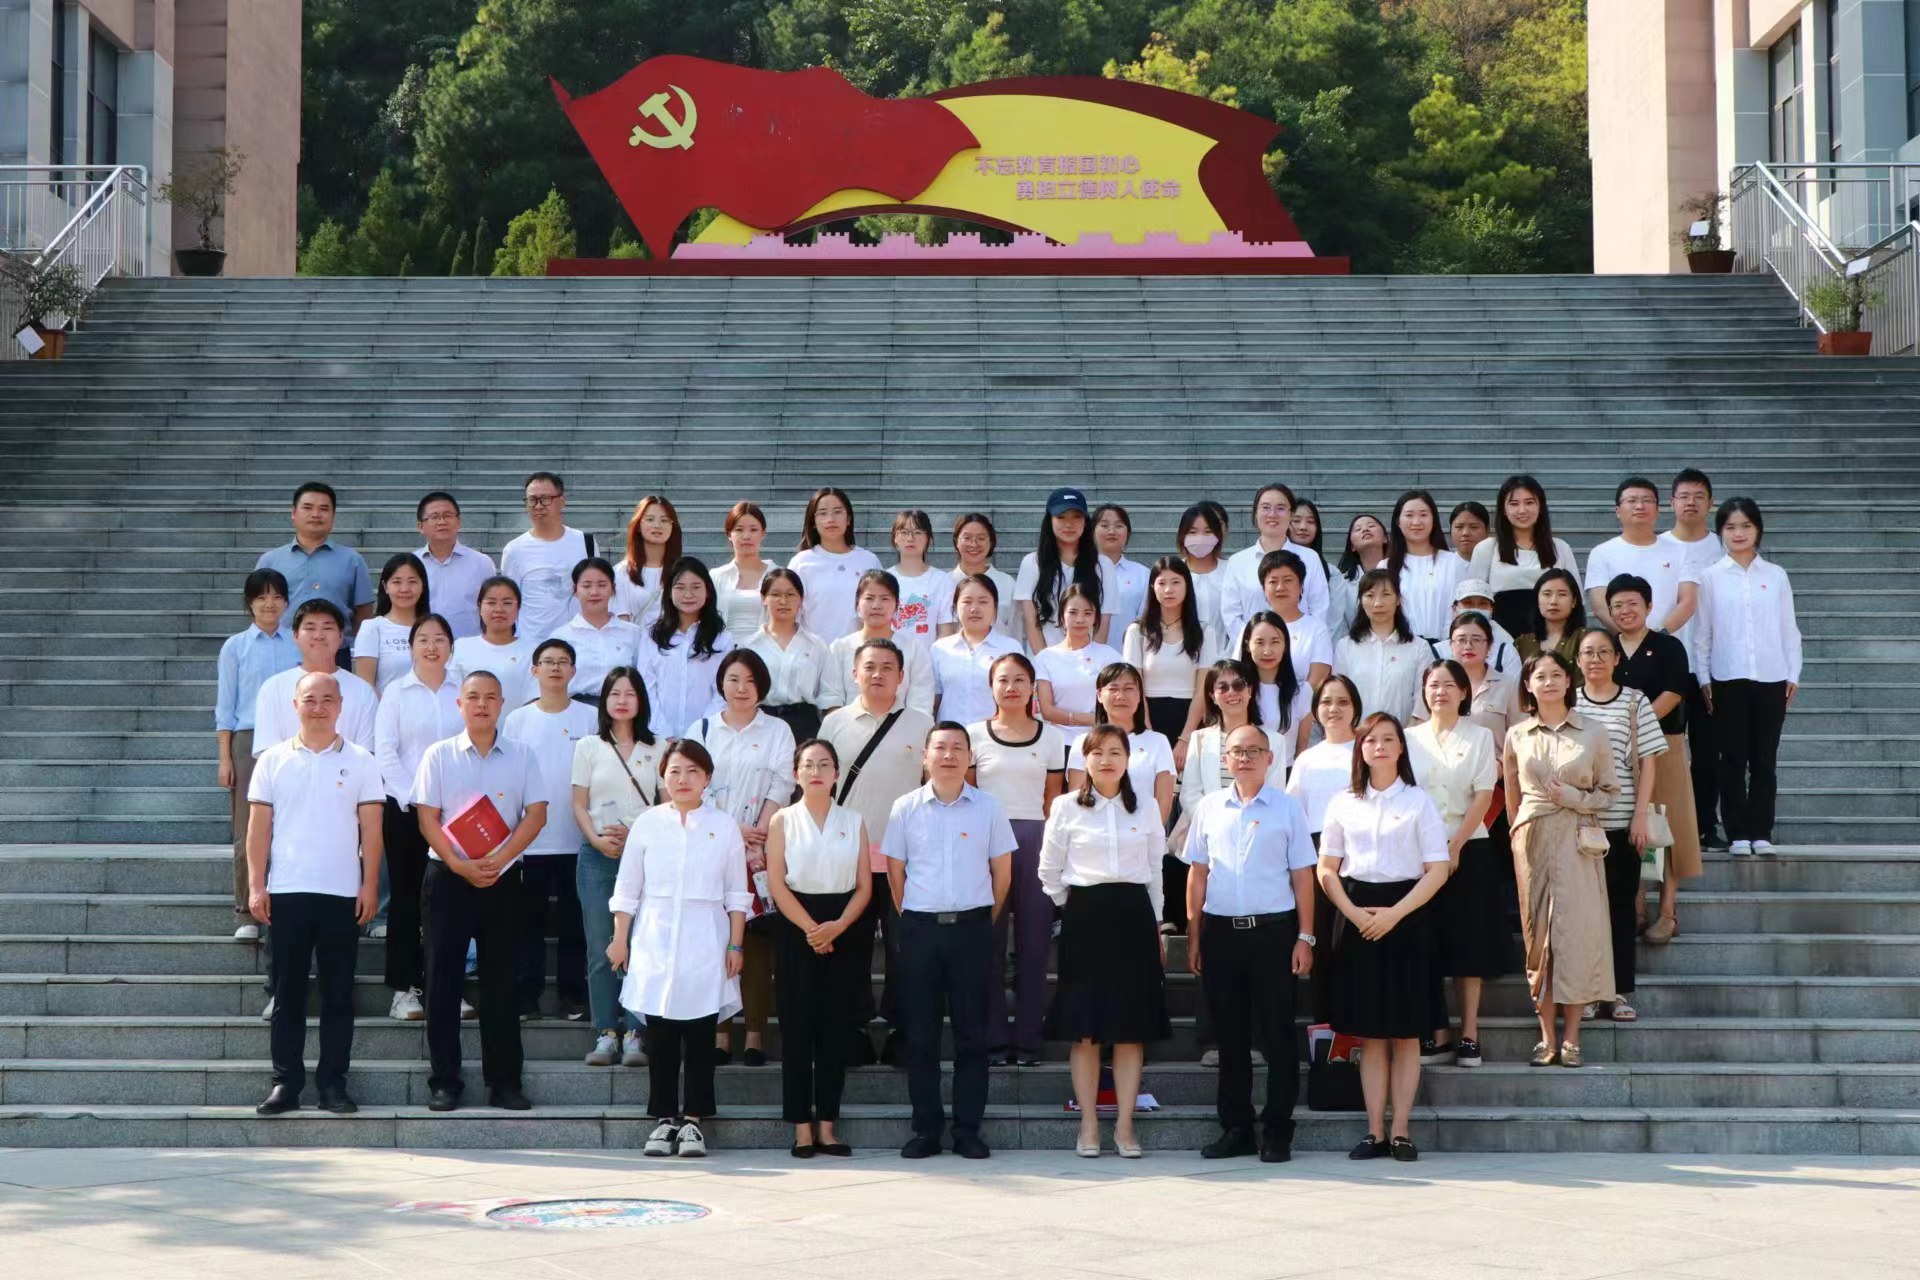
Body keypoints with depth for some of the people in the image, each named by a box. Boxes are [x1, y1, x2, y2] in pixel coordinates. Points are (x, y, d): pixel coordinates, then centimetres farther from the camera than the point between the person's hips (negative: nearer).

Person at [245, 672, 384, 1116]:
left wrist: (370, 886, -4)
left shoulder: (360, 761, 5)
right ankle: (285, 1081, 10)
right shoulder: (273, 760, 6)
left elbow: (371, 828, 3)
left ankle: (333, 1082, 10)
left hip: (342, 894, 0)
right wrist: (256, 886, -1)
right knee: (288, 991, 4)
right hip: (286, 893, 0)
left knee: (338, 992, 4)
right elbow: (259, 827, 6)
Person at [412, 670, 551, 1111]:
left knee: (501, 983, 4)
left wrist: (498, 860, -13)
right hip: (448, 877, -1)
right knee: (443, 980, 0)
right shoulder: (439, 755, 4)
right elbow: (427, 818, -2)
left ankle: (504, 1081, 9)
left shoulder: (522, 756, 6)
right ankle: (443, 1082, 6)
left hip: (501, 880, 1)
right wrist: (459, 864, -15)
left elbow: (536, 815, -1)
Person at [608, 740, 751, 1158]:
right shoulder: (647, 824, 5)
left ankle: (694, 1120, 8)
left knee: (701, 1037, 0)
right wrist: (620, 939, 4)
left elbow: (737, 894, 6)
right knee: (660, 1037, 2)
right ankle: (664, 1119, 10)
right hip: (655, 945, 1)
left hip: (705, 946, 0)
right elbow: (626, 889, 9)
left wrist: (735, 945, 1)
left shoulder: (724, 827, 4)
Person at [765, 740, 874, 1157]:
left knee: (835, 1026, 3)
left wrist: (837, 927, -13)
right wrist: (811, 928, -14)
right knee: (797, 1026, -2)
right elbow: (777, 884, -4)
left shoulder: (853, 822, 8)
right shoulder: (783, 820, 4)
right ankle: (802, 1128, 2)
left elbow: (864, 886, 3)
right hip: (795, 928, -1)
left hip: (845, 930, 2)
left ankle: (827, 1126, 8)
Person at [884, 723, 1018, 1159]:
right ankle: (925, 1129, 11)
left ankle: (968, 1129, 10)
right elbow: (895, 870, 9)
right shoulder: (905, 808, 3)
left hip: (972, 928, 0)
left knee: (972, 1033, 3)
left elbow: (1003, 870, 8)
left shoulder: (987, 808, 2)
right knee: (920, 1033, 3)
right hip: (920, 929, 0)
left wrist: (983, 922, 8)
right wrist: (913, 920, 8)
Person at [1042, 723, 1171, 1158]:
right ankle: (1089, 1126, 6)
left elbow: (1155, 871, 13)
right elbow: (1049, 871, 7)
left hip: (1133, 915, 2)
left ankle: (1124, 1126, 6)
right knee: (1085, 1028, -1)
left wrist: (1155, 927, 11)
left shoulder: (1145, 809, 8)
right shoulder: (1067, 808, 2)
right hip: (1084, 917, -2)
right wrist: (1077, 910, 7)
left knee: (1132, 1027, 1)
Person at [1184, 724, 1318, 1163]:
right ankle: (1235, 1128, 17)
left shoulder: (1287, 808, 3)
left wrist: (1304, 937, -2)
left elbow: (1302, 875, 3)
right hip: (1220, 929, 2)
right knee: (1229, 1034, 8)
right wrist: (1193, 936, 8)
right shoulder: (1208, 808, 9)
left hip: (1273, 929, -2)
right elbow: (1197, 874, 12)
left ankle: (1277, 1133, 8)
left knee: (1276, 1034, 0)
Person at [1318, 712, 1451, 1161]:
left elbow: (1437, 871, -4)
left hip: (1405, 917, -2)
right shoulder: (1343, 804, 8)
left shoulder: (1419, 802, 2)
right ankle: (1375, 1132, 6)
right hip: (1356, 918, 2)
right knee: (1369, 1033, 3)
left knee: (1405, 1032, 0)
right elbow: (1326, 870, 7)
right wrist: (1354, 914, -9)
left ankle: (1400, 1130, 5)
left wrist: (1394, 913, -13)